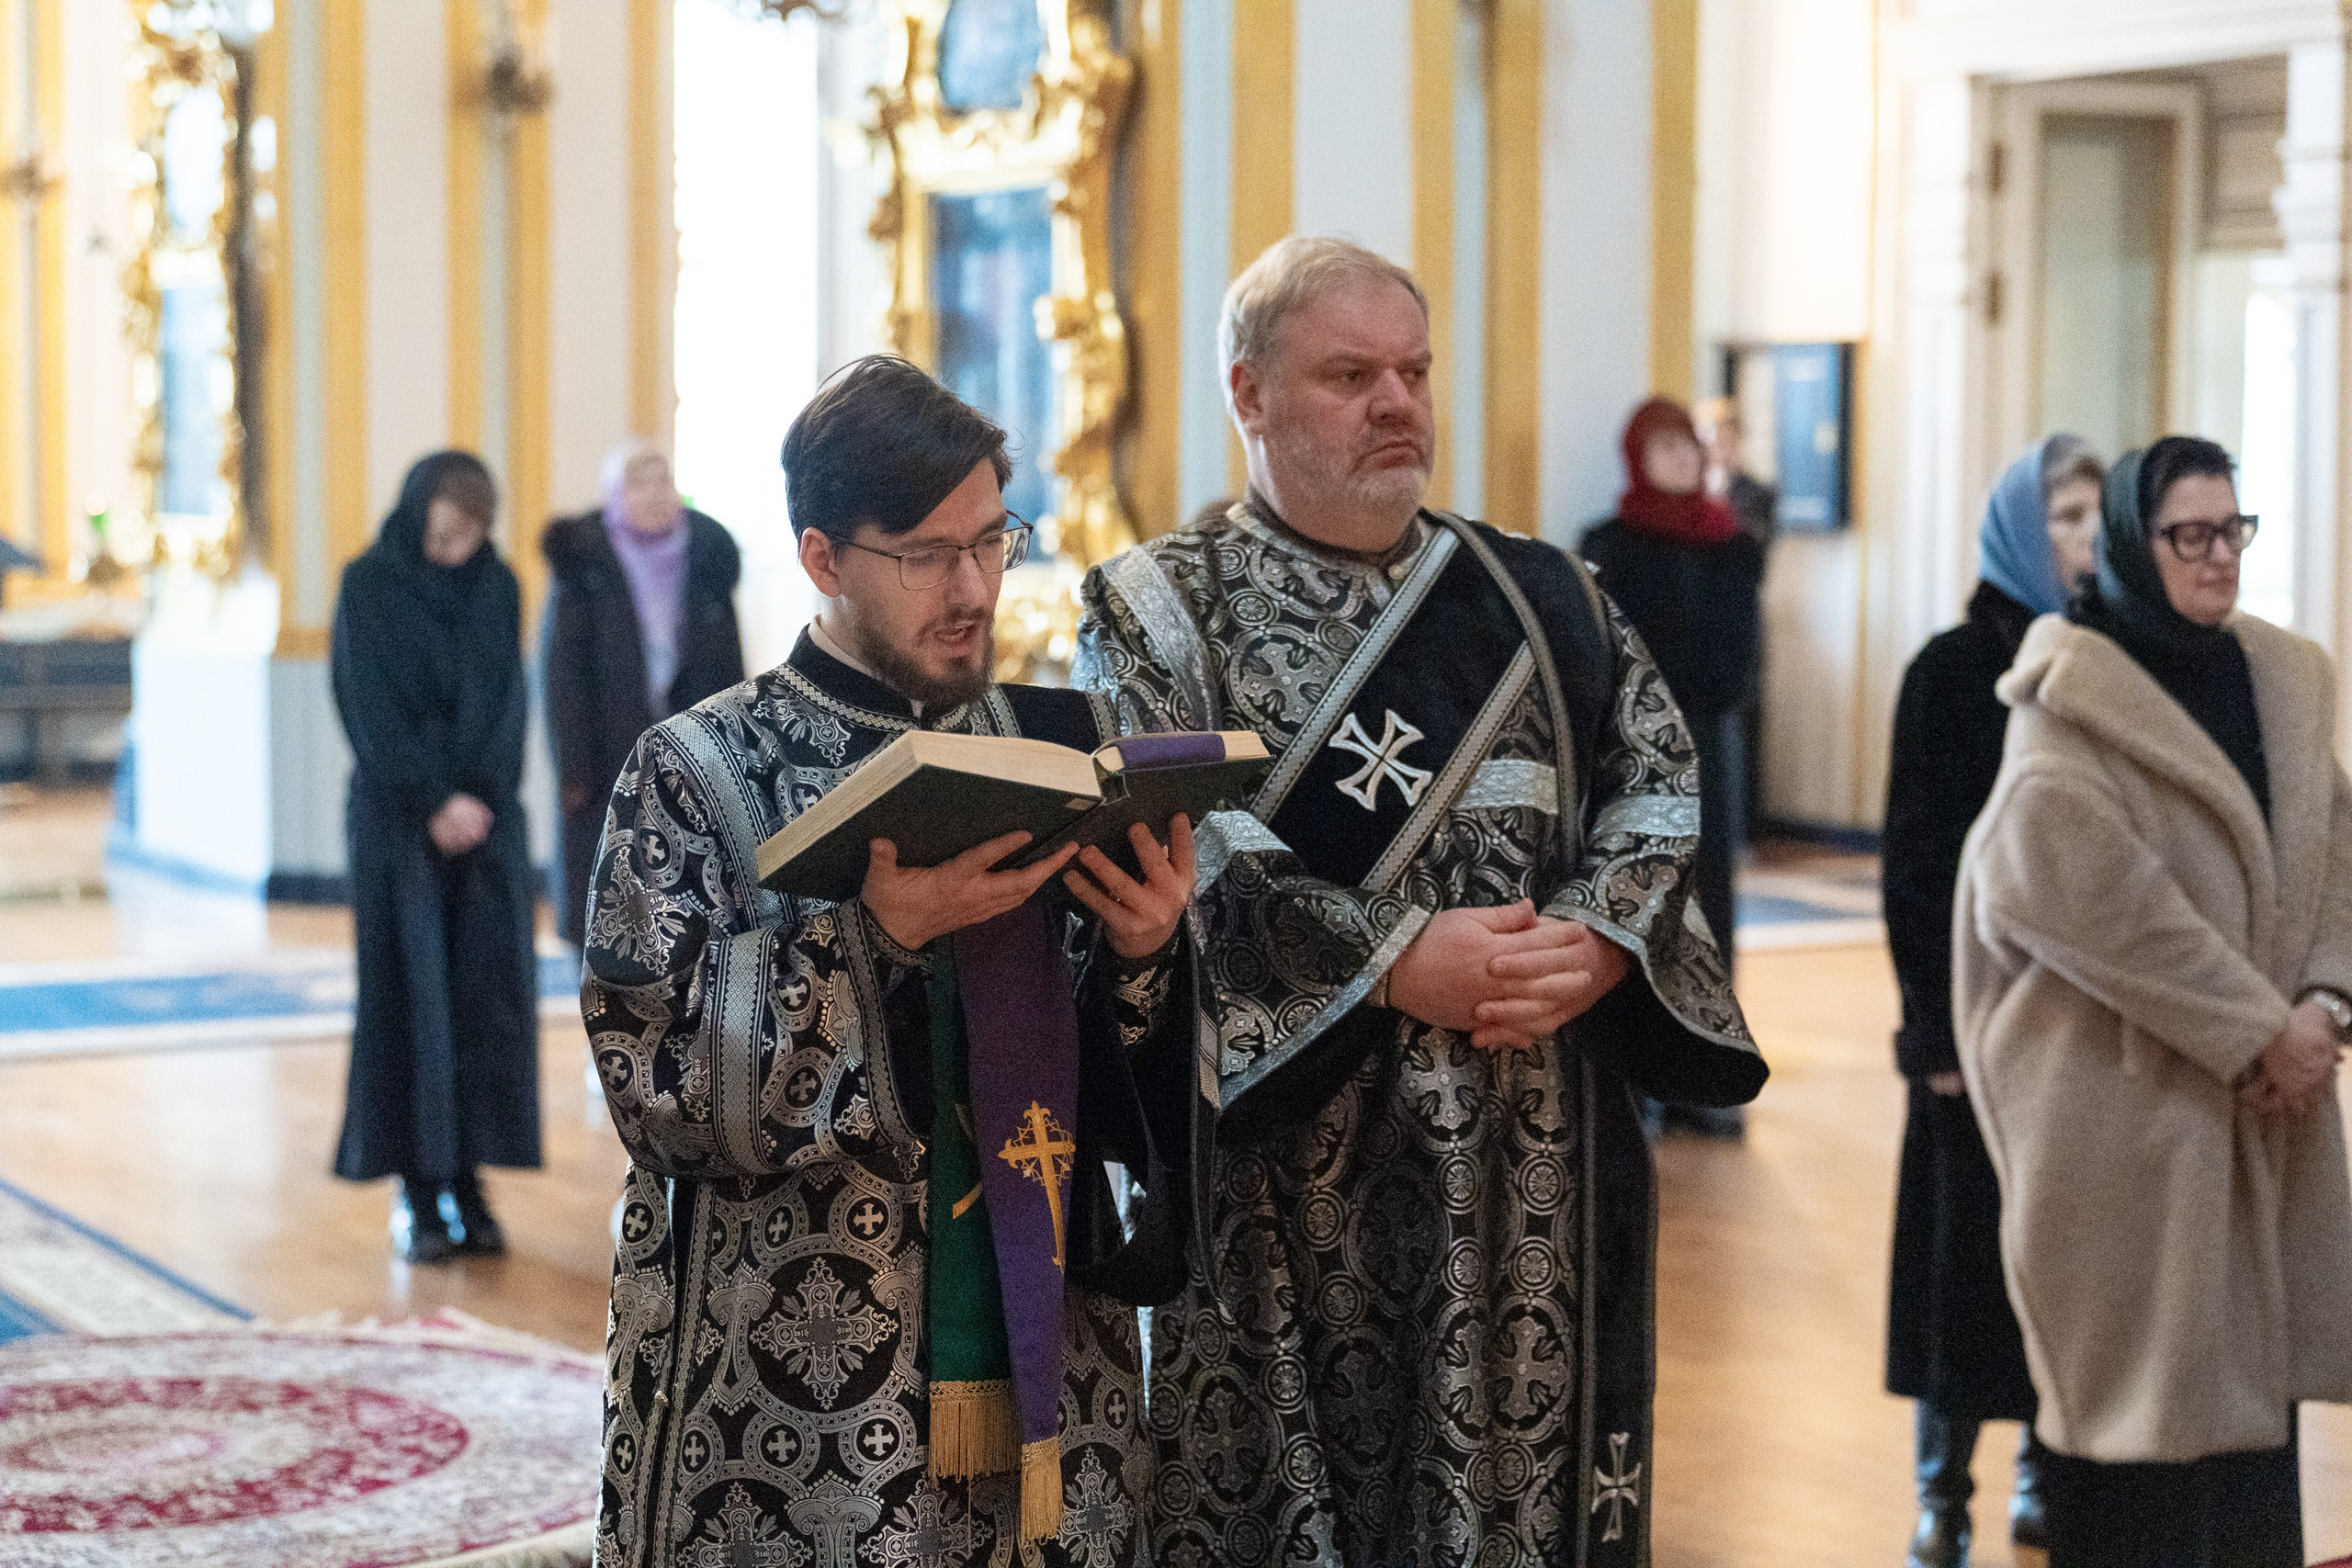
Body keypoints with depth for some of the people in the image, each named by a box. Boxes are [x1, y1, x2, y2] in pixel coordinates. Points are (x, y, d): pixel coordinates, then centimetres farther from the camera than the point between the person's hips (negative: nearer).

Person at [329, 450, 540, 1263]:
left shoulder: (498, 586, 7)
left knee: (489, 1000, 0)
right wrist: (434, 801, -13)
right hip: (399, 820, -3)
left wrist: (476, 800, -8)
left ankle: (467, 1180, 7)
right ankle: (417, 1189, 2)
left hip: (486, 816, 3)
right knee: (408, 1000, -3)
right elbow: (372, 709, -8)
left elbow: (508, 700, 4)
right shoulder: (368, 586, -3)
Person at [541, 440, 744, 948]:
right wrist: (574, 773, -10)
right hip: (610, 763, -2)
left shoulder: (707, 557, 4)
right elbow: (563, 673, -4)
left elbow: (728, 670, 7)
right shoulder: (582, 563, -4)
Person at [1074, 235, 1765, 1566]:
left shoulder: (1543, 598, 15)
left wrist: (1600, 941, -11)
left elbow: (1662, 773, 8)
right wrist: (1395, 965, -17)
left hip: (1539, 1159, 4)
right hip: (1291, 1159, -4)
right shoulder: (1162, 606, 1)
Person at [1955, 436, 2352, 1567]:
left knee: (2250, 1357, 11)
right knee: (2136, 1371, 1)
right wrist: (2252, 1030, -18)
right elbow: (2089, 895, -20)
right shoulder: (2073, 696, -10)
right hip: (2123, 1097, -6)